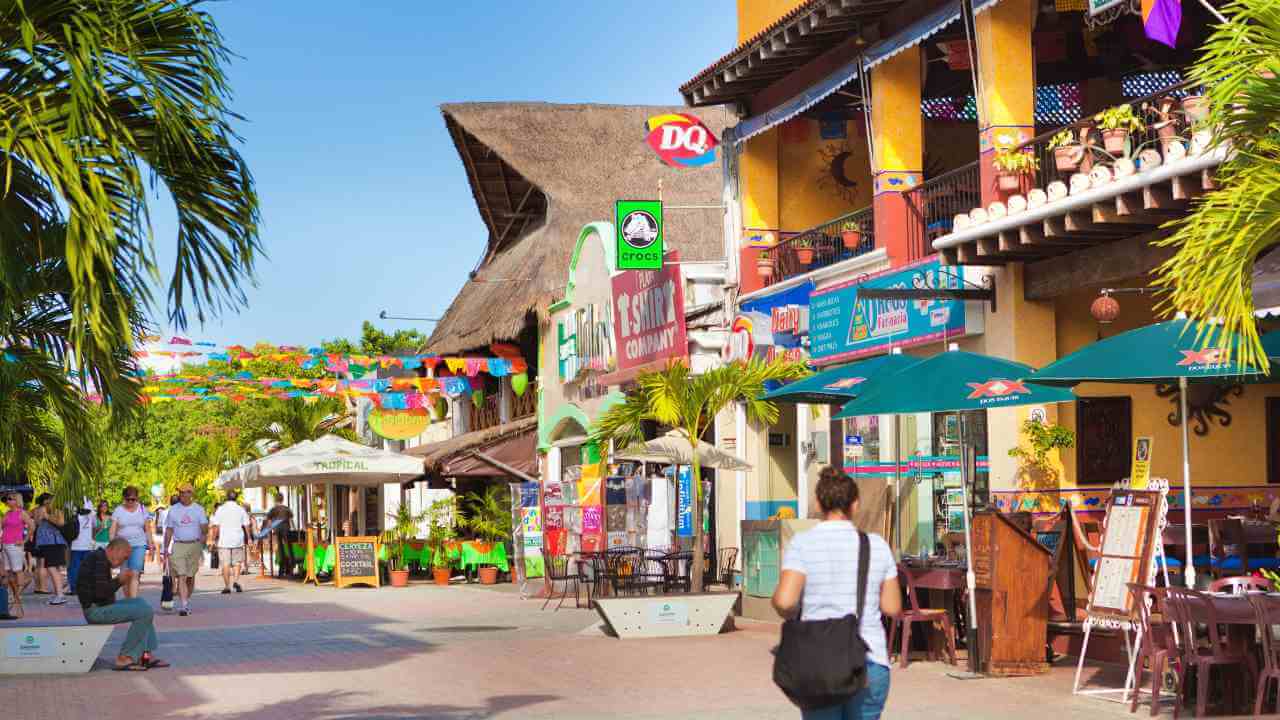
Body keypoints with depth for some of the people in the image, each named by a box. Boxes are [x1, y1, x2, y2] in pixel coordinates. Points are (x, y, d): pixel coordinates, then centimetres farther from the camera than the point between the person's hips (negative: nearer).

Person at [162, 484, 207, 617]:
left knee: (190, 577, 7)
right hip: (178, 546, -1)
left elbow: (205, 529, 5)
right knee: (181, 576, -12)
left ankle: (187, 602, 23)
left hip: (194, 545, 1)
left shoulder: (198, 509, 7)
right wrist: (165, 548, 4)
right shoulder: (173, 510, 8)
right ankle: (183, 606, -18)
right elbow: (169, 530, 10)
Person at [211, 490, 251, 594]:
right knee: (237, 562, 12)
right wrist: (248, 538, 10)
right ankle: (236, 581, -7)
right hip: (238, 540, 1)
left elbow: (216, 526, -4)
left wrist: (214, 539, 2)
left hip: (224, 541, -1)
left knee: (225, 564, 2)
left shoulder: (220, 509, -1)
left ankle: (227, 586, 1)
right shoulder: (241, 509, 3)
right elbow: (246, 526, 2)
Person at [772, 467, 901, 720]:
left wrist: (788, 613, 6)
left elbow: (784, 601, -17)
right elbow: (893, 607, 5)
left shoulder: (802, 544, -6)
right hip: (869, 662, 2)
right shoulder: (876, 545, 1)